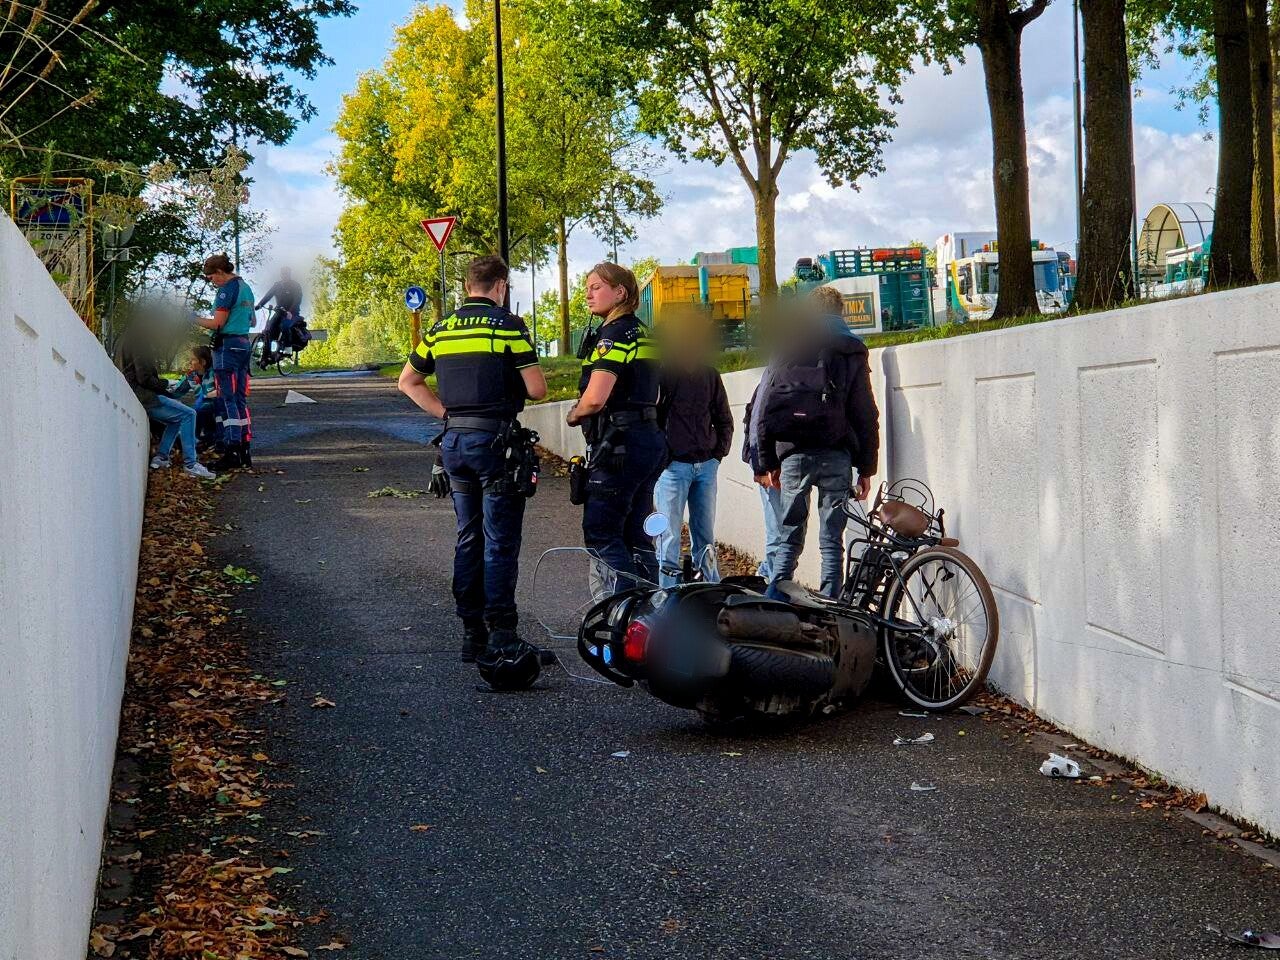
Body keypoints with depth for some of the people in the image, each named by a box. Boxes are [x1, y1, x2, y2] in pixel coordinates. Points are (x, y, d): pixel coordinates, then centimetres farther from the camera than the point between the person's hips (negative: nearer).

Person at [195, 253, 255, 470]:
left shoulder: (227, 289, -12)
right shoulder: (245, 287, 16)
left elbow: (217, 324, -15)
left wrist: (195, 319, -2)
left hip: (227, 346, -9)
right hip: (244, 343, 9)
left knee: (227, 400, -8)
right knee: (241, 399, 11)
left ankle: (232, 451, -13)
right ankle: (244, 451, 12)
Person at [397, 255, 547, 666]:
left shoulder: (440, 329, 11)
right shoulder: (508, 324, -7)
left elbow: (408, 381, 19)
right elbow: (537, 389, -10)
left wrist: (446, 412, 15)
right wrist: (514, 386, 12)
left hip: (454, 438, 6)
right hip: (495, 438, -6)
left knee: (469, 538, 13)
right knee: (500, 541, -3)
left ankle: (471, 633, 16)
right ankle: (501, 634, -5)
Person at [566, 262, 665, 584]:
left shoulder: (614, 333, -12)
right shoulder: (642, 332, 17)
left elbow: (595, 398, -21)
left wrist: (574, 415, -1)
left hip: (619, 445, -10)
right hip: (650, 440, 10)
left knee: (600, 533, -7)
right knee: (636, 535, 11)